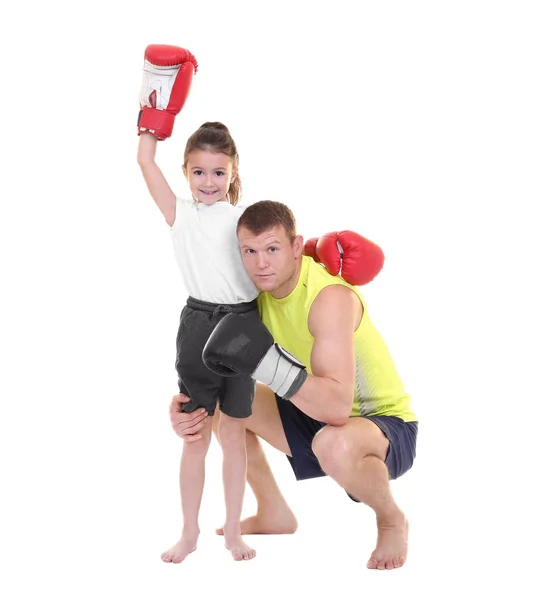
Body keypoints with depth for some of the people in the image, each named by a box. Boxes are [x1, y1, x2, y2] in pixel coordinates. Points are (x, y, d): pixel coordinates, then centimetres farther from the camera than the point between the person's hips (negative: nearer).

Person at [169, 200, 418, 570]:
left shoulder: (330, 298, -31)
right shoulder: (259, 288, -7)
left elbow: (338, 408, -41)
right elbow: (217, 361, 4)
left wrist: (268, 363, -51)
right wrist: (188, 402, -18)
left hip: (386, 424, -8)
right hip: (316, 416, 8)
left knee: (334, 444, -41)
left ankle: (391, 520, -7)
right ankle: (275, 515, 21)